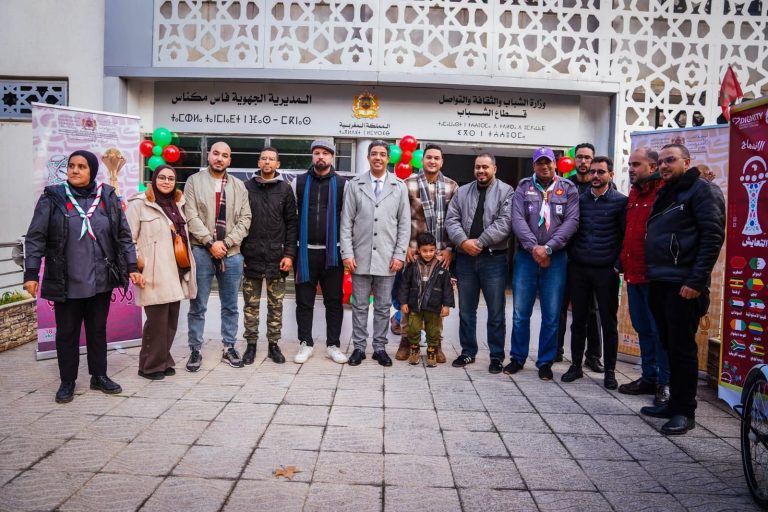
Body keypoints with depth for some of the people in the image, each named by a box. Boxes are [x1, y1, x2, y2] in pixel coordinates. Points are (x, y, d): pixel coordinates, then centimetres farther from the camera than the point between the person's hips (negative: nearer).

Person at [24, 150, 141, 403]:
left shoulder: (107, 196, 3)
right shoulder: (53, 197, -3)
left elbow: (123, 235, 6)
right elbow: (35, 238, -3)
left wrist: (132, 267, 3)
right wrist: (31, 273, -9)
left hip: (101, 280, 2)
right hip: (66, 282, -1)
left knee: (98, 329, 13)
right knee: (67, 332, 8)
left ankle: (99, 376, 27)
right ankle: (67, 382, 22)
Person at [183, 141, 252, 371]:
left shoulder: (239, 186, 9)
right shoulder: (194, 181, 2)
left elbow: (245, 219, 2)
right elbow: (191, 217, -7)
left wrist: (226, 243, -9)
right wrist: (210, 242, -14)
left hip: (231, 253, 3)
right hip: (201, 251, -2)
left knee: (230, 306, 11)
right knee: (198, 306, 5)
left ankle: (228, 348, 23)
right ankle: (195, 350, 16)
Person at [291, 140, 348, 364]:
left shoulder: (342, 184, 3)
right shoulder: (299, 182, 6)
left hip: (332, 251, -1)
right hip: (305, 251, 1)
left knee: (334, 301, 5)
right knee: (304, 301, 7)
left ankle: (333, 345, 15)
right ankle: (305, 344, 18)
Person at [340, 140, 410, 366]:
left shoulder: (399, 186, 5)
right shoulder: (355, 184, 4)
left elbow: (404, 223, 4)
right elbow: (346, 221, 2)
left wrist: (399, 254, -3)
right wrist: (347, 253, -5)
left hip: (387, 258, 0)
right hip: (361, 256, 0)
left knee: (383, 306, 8)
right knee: (360, 305, 7)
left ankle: (379, 347, 19)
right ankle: (359, 347, 17)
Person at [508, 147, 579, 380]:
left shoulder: (568, 189, 5)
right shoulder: (524, 187, 6)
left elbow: (571, 221, -5)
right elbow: (517, 219, -5)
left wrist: (548, 248, -15)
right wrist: (534, 247, -16)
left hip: (555, 258, 0)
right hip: (526, 256, 1)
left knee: (551, 315, 4)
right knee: (520, 312, 6)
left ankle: (545, 362, 18)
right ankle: (517, 358, 20)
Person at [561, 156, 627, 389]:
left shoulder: (621, 201, -1)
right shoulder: (579, 199, 9)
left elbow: (626, 236, -3)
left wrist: (618, 265, -9)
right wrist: (571, 258, 4)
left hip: (606, 271, -3)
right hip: (579, 269, 3)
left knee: (609, 322, 5)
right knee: (578, 320, 9)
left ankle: (610, 371, 16)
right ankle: (576, 365, 20)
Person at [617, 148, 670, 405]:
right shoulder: (633, 193, 15)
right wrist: (623, 260, 14)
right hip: (633, 273, 8)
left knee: (659, 330, 1)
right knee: (643, 328, 16)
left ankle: (665, 383, 13)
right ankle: (649, 377, 28)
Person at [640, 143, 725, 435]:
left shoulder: (702, 189, -6)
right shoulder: (665, 194, 21)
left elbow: (713, 236, -15)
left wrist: (697, 281, -20)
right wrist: (650, 272, 15)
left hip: (683, 285, -8)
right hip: (659, 283, 8)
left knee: (682, 348, -4)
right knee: (669, 345, 13)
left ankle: (684, 411, 6)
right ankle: (674, 403, 22)